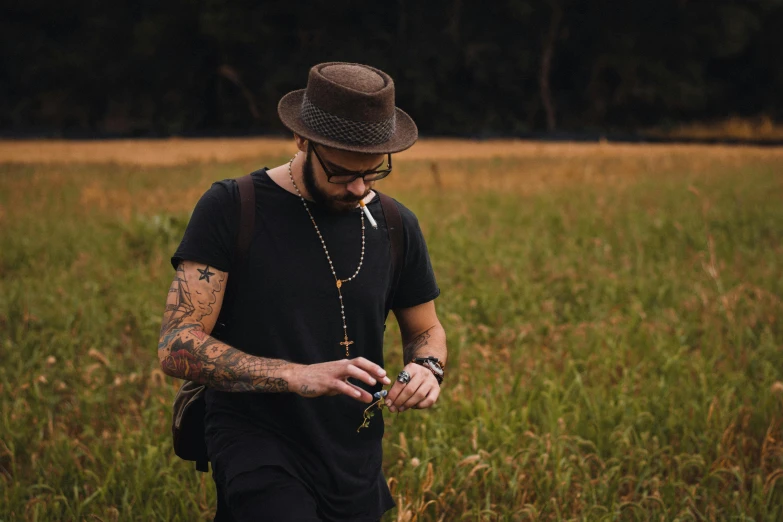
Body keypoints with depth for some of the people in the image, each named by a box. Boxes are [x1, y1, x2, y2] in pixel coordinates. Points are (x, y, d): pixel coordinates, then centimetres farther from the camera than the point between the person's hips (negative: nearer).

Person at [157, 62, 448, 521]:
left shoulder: (397, 226, 6)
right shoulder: (231, 209, -7)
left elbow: (426, 330, 21)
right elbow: (178, 347, -12)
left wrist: (428, 368, -4)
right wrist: (299, 376, -24)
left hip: (355, 462, 6)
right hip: (257, 445, -5)